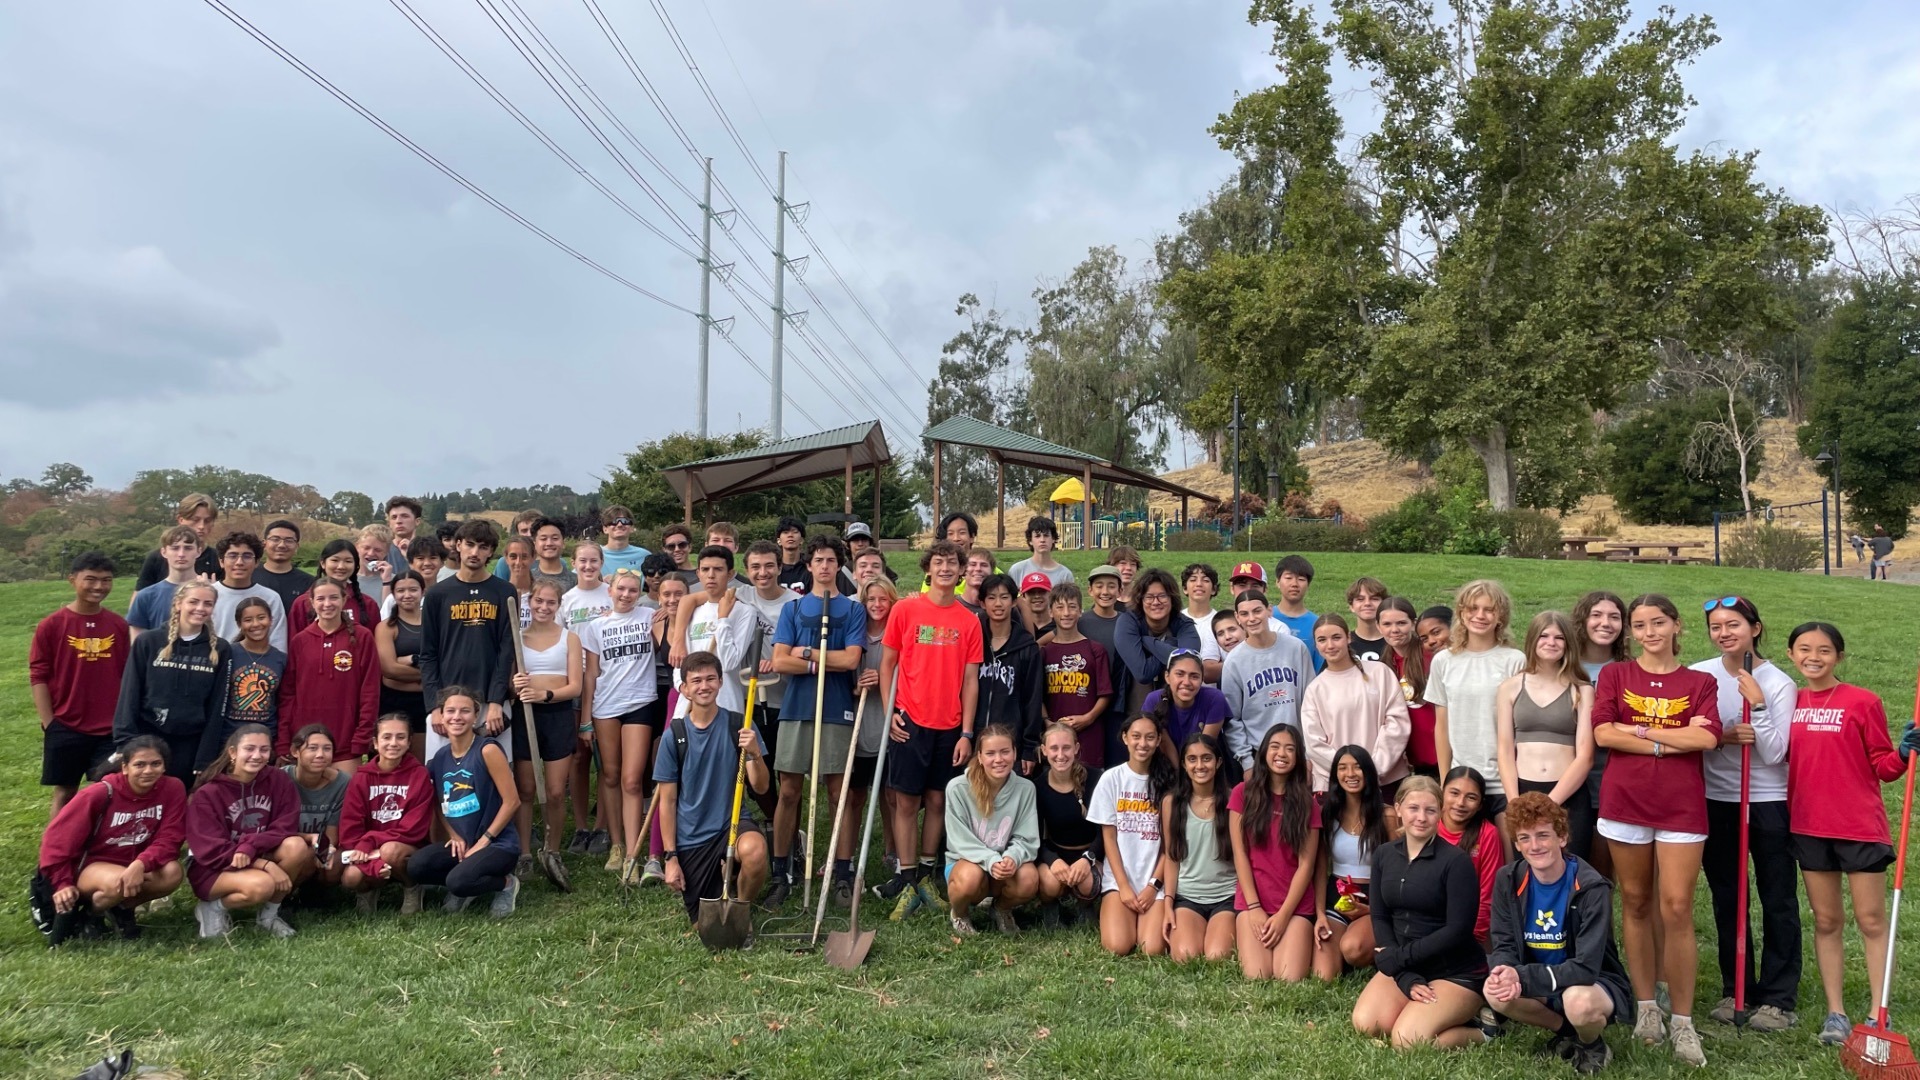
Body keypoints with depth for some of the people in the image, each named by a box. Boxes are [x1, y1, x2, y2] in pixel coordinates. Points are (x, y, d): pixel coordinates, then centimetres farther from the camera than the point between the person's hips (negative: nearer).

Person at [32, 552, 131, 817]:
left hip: (111, 730, 2)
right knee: (64, 794, 9)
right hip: (65, 728, -2)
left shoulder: (119, 626, 3)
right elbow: (38, 676, -4)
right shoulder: (51, 625, -5)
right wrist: (49, 724, -7)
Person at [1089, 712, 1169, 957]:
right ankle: (1129, 917, 13)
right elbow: (1109, 837, 0)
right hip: (1118, 879, 0)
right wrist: (1124, 886, -8)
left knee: (1153, 949, -19)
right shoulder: (1111, 778, 0)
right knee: (1117, 947, -20)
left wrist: (1153, 885, -8)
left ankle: (1147, 918, 14)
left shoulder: (1167, 781, 1)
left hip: (1156, 881, 0)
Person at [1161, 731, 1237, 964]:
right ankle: (1175, 935, 12)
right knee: (1186, 957, -22)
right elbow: (1172, 858, 6)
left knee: (1216, 958, -22)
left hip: (1226, 896, -1)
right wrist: (1168, 903, -2)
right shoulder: (1171, 802, 2)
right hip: (1186, 896, 1)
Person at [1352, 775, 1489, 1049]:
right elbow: (1379, 918, 0)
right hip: (1403, 966, 5)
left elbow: (1457, 930, -17)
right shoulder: (1384, 854, 3)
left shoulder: (1455, 861, -14)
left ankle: (1477, 1033, 4)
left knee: (1406, 1041, -22)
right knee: (1365, 1024, -17)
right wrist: (1407, 978, -12)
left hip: (1457, 972, -5)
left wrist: (1397, 957, -15)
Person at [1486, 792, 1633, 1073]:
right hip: (1542, 981, 5)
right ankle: (1567, 1031, 5)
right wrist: (1506, 974, -31)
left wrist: (1522, 979, -35)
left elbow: (1585, 968, -27)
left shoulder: (1592, 888, -23)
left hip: (1597, 983, -5)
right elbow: (1503, 946, -7)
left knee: (1578, 1001, -38)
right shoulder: (1508, 880, -8)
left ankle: (1593, 1045, -1)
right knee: (1496, 992, -24)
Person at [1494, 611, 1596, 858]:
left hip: (1569, 797, -1)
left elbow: (1585, 757, -3)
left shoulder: (1582, 691, 4)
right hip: (1521, 793, 1)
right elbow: (1504, 750, 5)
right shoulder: (1511, 687, 8)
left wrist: (1549, 803, -11)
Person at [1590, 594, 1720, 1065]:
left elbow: (1706, 737, -9)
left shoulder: (1699, 682, 8)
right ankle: (1646, 1008, 18)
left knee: (1676, 910, -5)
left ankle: (1683, 1021, 5)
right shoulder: (1615, 675, 8)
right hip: (1624, 801, 1)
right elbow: (1603, 733, -6)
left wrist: (1639, 730, -8)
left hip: (1681, 806, -1)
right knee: (1636, 905, 7)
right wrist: (1669, 741, -9)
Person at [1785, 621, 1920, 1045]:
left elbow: (1882, 766, -3)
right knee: (1826, 921, 10)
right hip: (1810, 827, 4)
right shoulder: (1791, 703, 4)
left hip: (1860, 826, -3)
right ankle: (1835, 1013, 18)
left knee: (1872, 921, 5)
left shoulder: (1863, 702, -6)